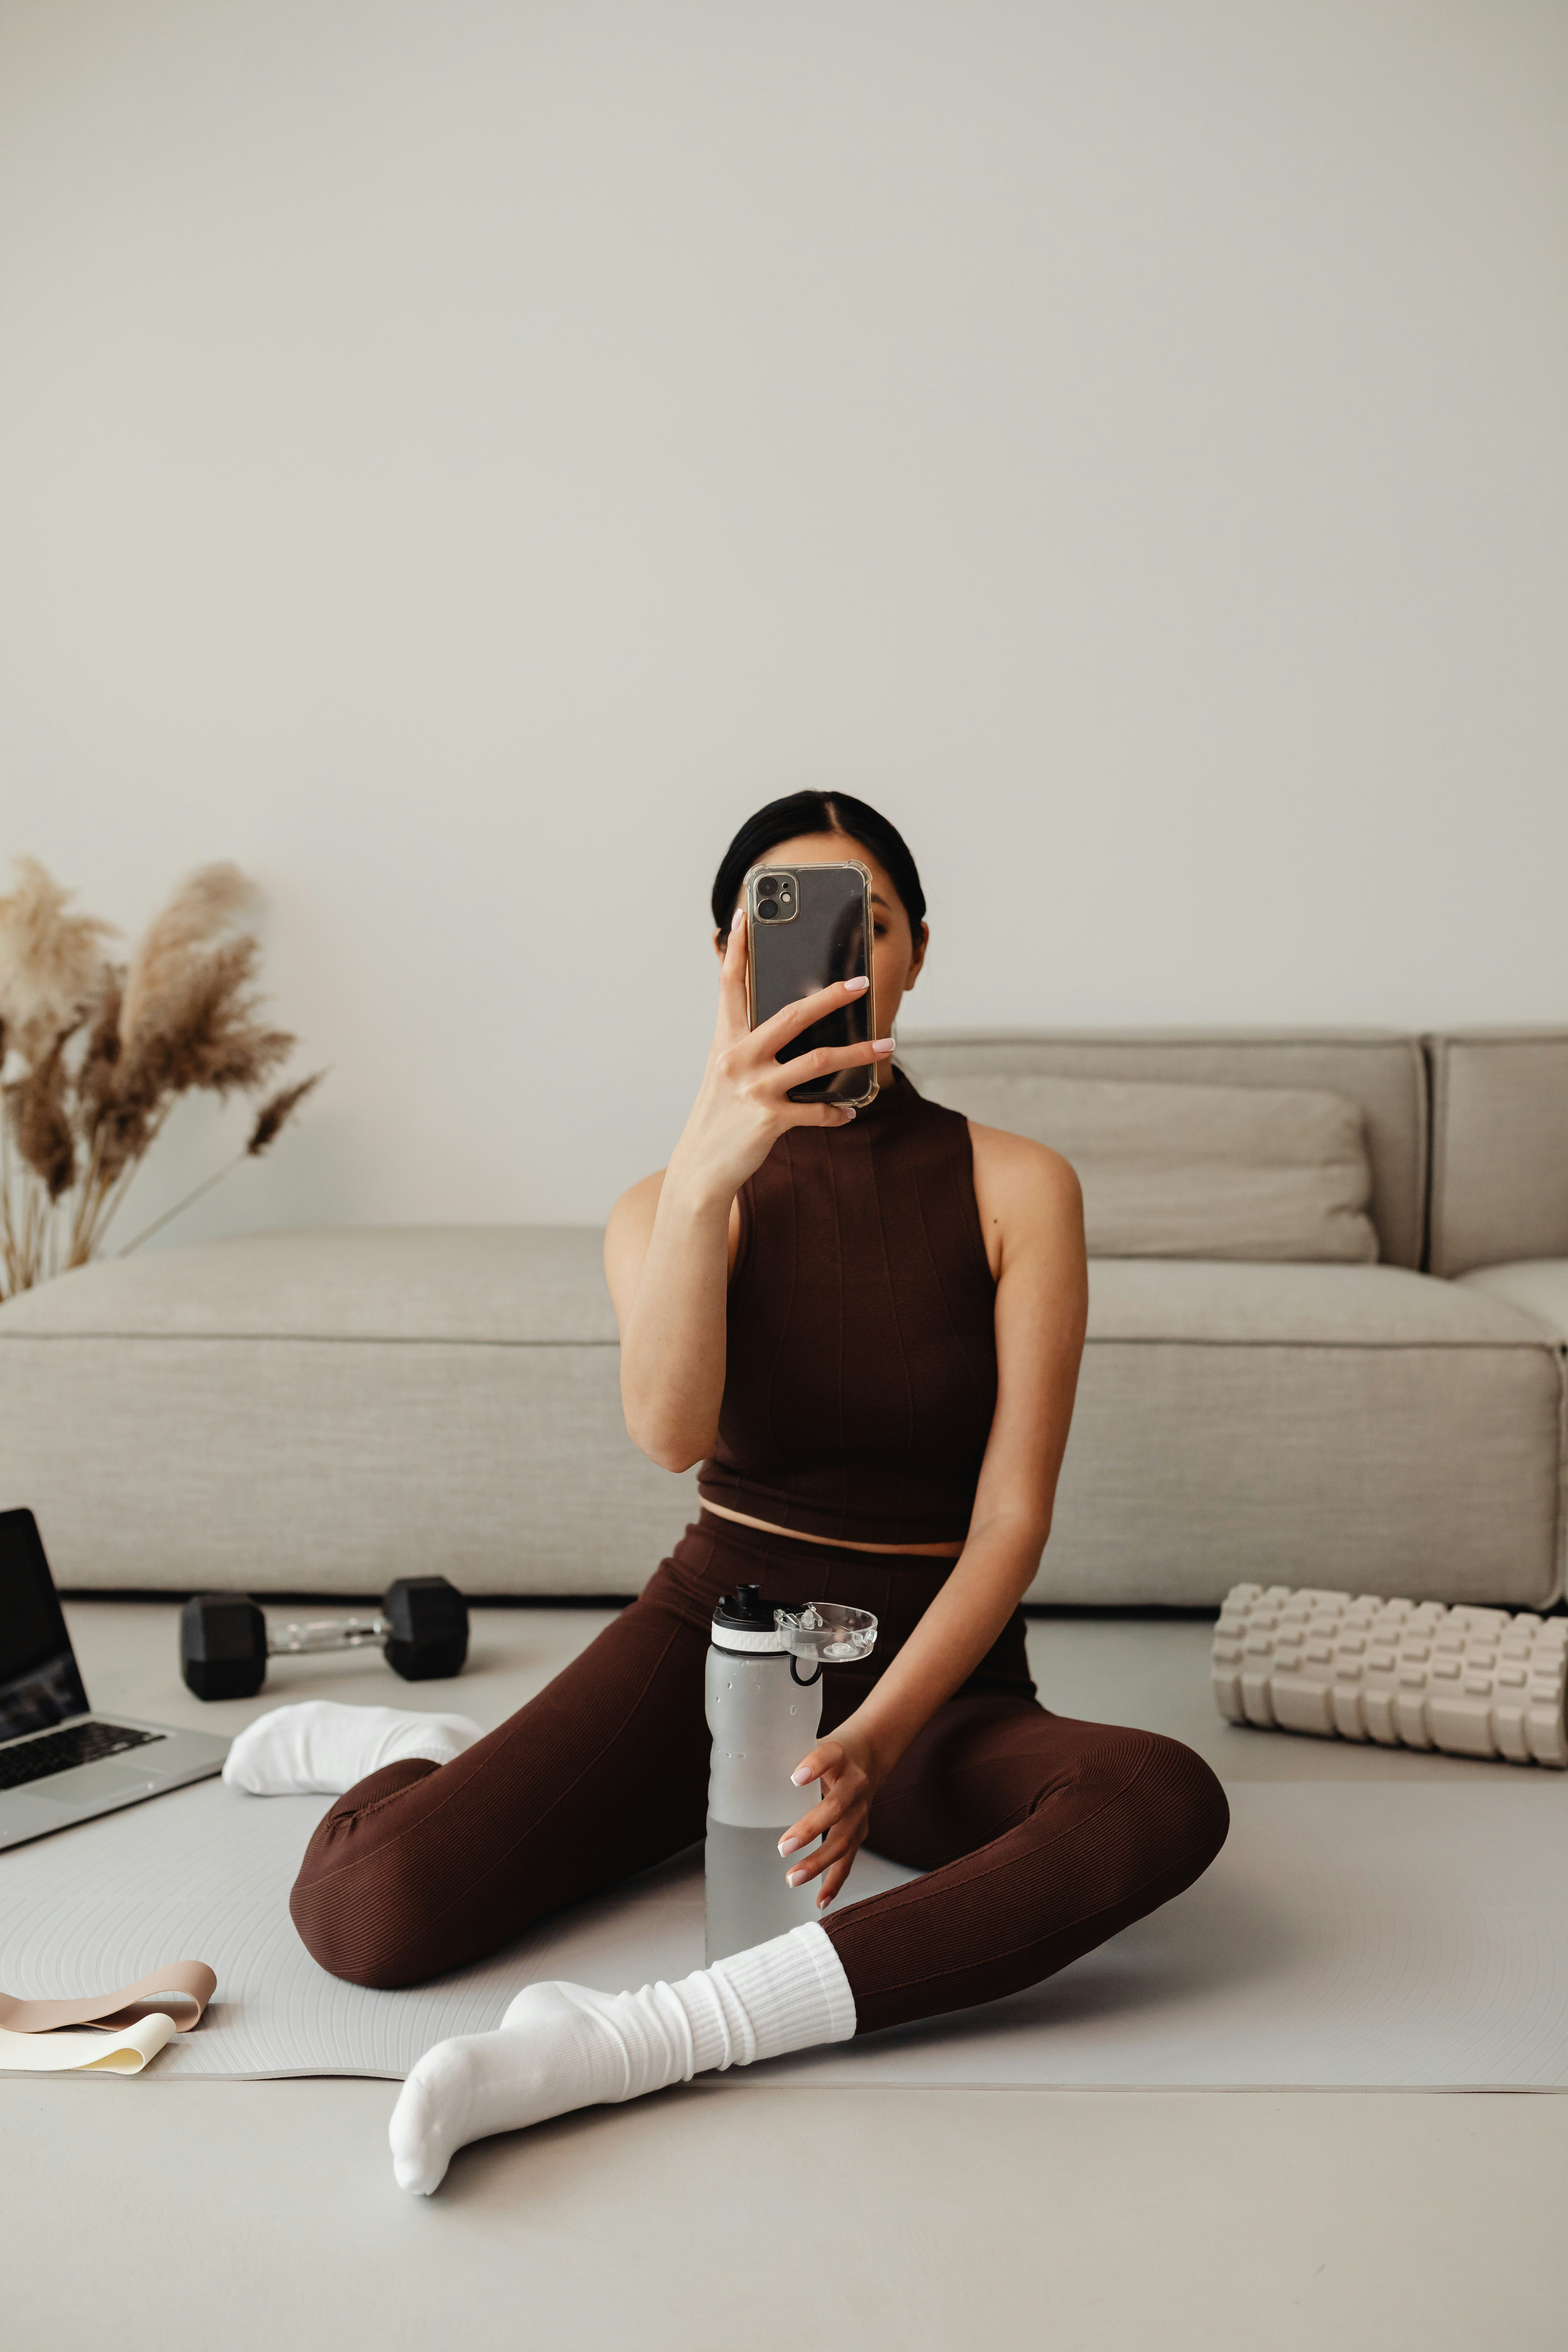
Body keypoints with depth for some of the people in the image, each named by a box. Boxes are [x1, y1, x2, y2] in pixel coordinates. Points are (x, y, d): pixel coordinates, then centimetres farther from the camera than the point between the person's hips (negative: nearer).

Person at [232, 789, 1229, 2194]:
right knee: (366, 1913, -23)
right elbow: (671, 1433, -24)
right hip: (714, 1624, 0)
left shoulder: (1017, 1189, -3)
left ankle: (645, 2039, -37)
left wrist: (878, 1740, -26)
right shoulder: (671, 1204, -1)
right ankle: (419, 1756, 16)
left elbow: (1012, 1518, -10)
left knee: (1166, 1802, -35)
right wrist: (708, 1170, -41)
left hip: (935, 1670, 0)